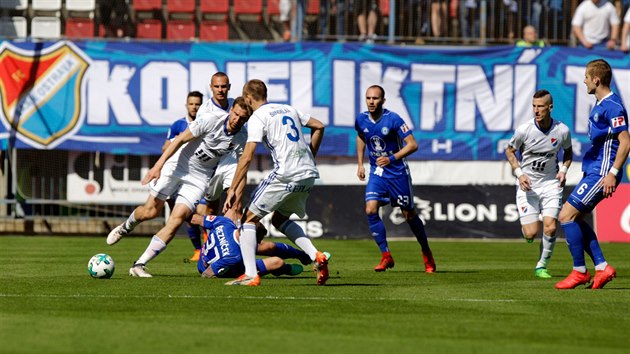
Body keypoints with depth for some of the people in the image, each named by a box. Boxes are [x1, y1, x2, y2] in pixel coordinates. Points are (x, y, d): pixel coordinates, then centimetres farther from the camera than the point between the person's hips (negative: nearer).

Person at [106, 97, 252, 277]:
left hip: (199, 178, 2)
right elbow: (180, 139, -13)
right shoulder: (210, 120, -17)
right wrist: (158, 165, -19)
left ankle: (139, 265, -9)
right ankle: (126, 227, 32)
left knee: (177, 220, -14)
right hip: (177, 166, -2)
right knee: (151, 211, -7)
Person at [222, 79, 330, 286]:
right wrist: (310, 158, 30)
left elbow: (247, 157, -11)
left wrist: (233, 190, -10)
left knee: (250, 218, 4)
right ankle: (317, 256, 8)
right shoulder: (288, 109, 19)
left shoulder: (257, 117, -3)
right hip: (309, 175, 7)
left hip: (285, 175, -7)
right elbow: (318, 127, 26)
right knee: (279, 219, 26)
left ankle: (250, 275, -8)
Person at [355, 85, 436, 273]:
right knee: (371, 211, -15)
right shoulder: (361, 119, -3)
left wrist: (391, 158, -26)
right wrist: (360, 164, 14)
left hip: (397, 172, -4)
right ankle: (386, 256, -4)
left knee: (409, 215, 4)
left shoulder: (393, 119, -18)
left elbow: (412, 145, -17)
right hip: (377, 172, 4)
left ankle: (427, 254, 24)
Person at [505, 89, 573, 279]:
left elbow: (568, 151, 13)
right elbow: (510, 151, 3)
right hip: (527, 185, -1)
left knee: (550, 228, -13)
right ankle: (525, 225, 30)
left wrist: (563, 170, -5)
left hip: (550, 183, 1)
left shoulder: (562, 131, -9)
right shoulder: (524, 130, -14)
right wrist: (519, 173, -11)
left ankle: (542, 266, 10)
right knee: (531, 234, -9)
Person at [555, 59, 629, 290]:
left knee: (566, 215, -11)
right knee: (573, 218, 10)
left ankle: (580, 271, -4)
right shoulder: (600, 105, 15)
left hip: (601, 173, -10)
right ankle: (602, 268, 9)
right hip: (593, 170, 10)